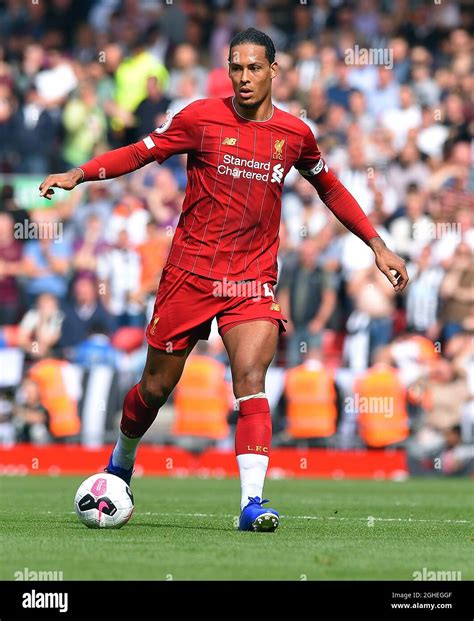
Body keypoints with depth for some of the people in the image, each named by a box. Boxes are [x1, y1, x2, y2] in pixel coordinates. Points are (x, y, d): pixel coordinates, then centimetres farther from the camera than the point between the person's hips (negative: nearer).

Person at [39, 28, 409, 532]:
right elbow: (139, 153, 2)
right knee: (156, 387, 8)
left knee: (251, 382, -19)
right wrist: (77, 175, -12)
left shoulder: (294, 134, 4)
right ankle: (121, 463, 37)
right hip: (189, 274, -1)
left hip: (253, 282, 1)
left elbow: (331, 189, 20)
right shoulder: (202, 118, -4)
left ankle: (252, 502, -23)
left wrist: (377, 246, 20)